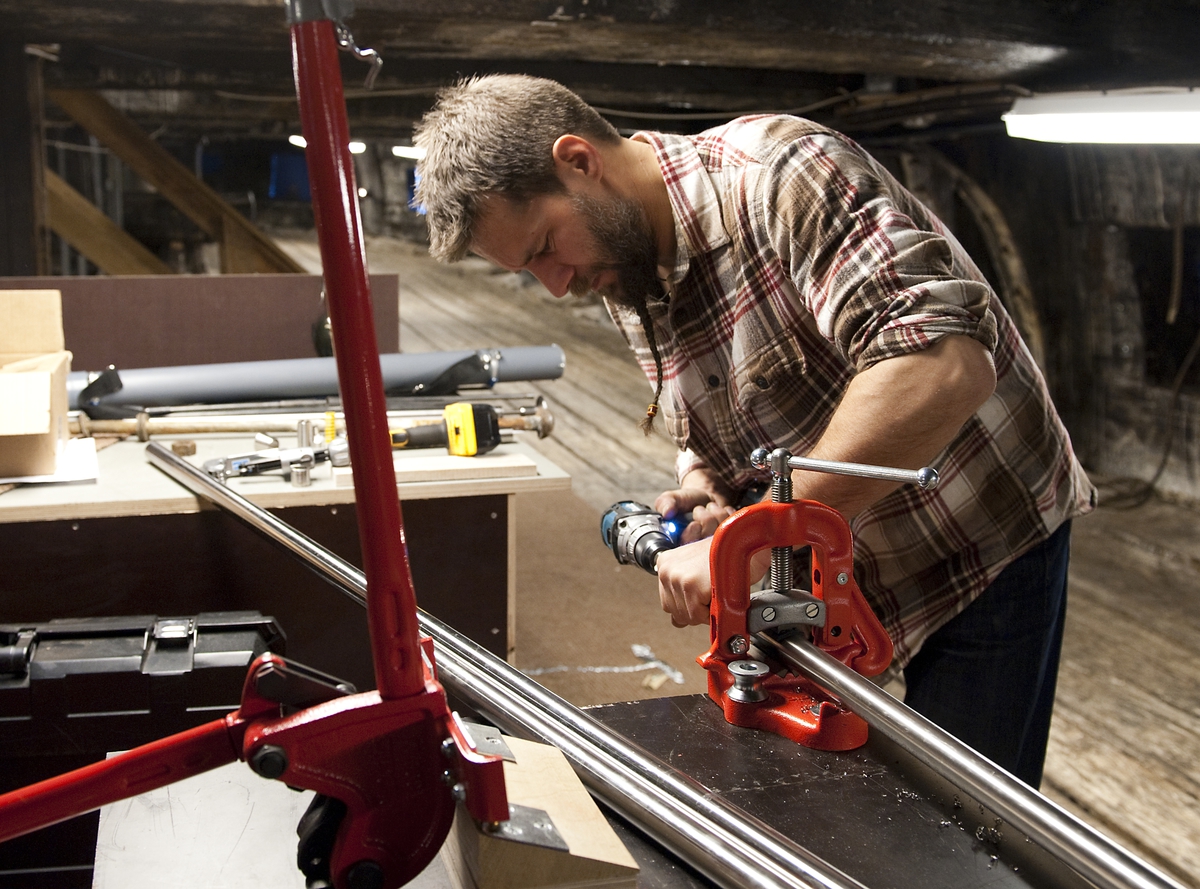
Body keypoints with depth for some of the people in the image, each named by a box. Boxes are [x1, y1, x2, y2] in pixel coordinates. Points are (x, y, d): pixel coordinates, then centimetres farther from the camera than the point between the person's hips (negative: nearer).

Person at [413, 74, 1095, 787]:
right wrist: (701, 488, -9)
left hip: (983, 552, -7)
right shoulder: (625, 280, 0)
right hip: (832, 578, 7)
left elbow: (946, 363, -40)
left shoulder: (778, 173, -26)